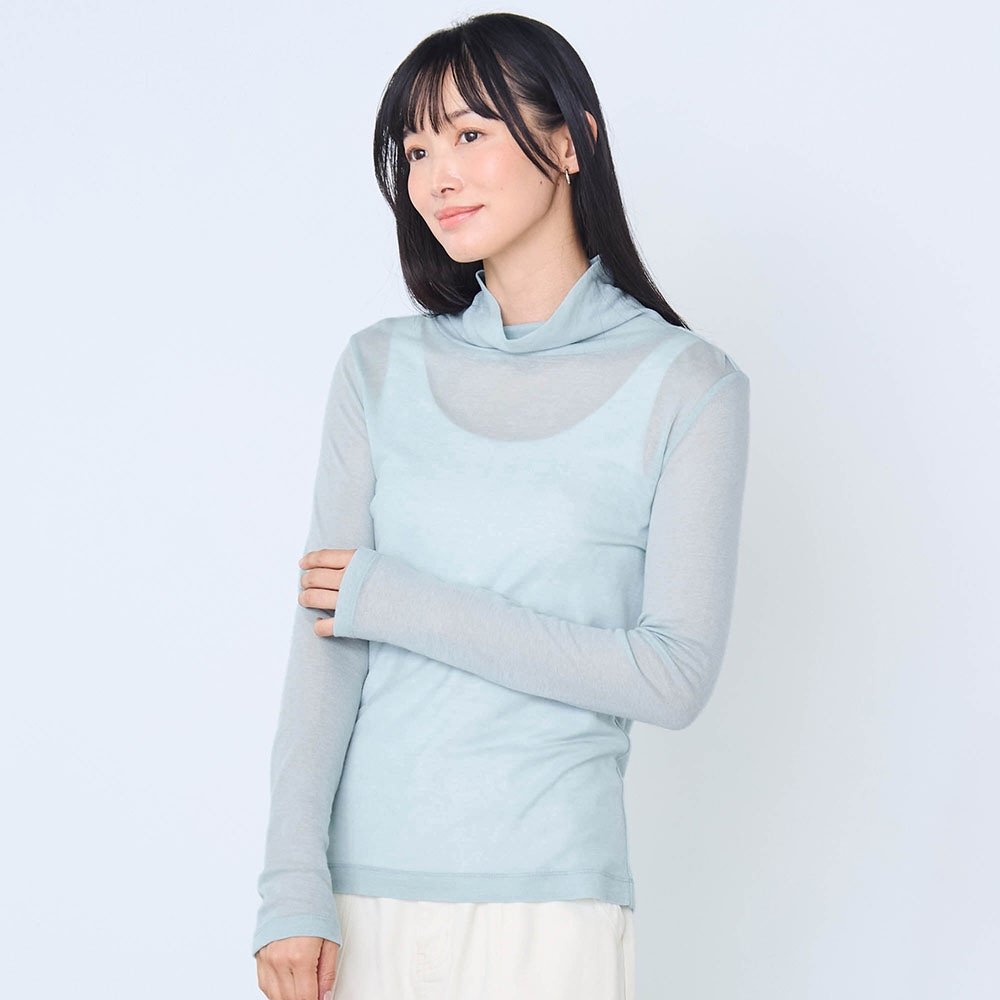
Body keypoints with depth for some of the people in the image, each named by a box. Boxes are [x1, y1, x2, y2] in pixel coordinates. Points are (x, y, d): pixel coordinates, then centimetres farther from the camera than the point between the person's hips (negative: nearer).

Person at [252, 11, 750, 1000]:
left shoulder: (687, 386, -4)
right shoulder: (382, 367, 5)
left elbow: (674, 675, -10)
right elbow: (324, 639, -1)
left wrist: (406, 603, -11)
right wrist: (293, 886, -11)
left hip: (547, 896, -2)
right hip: (361, 884, 2)